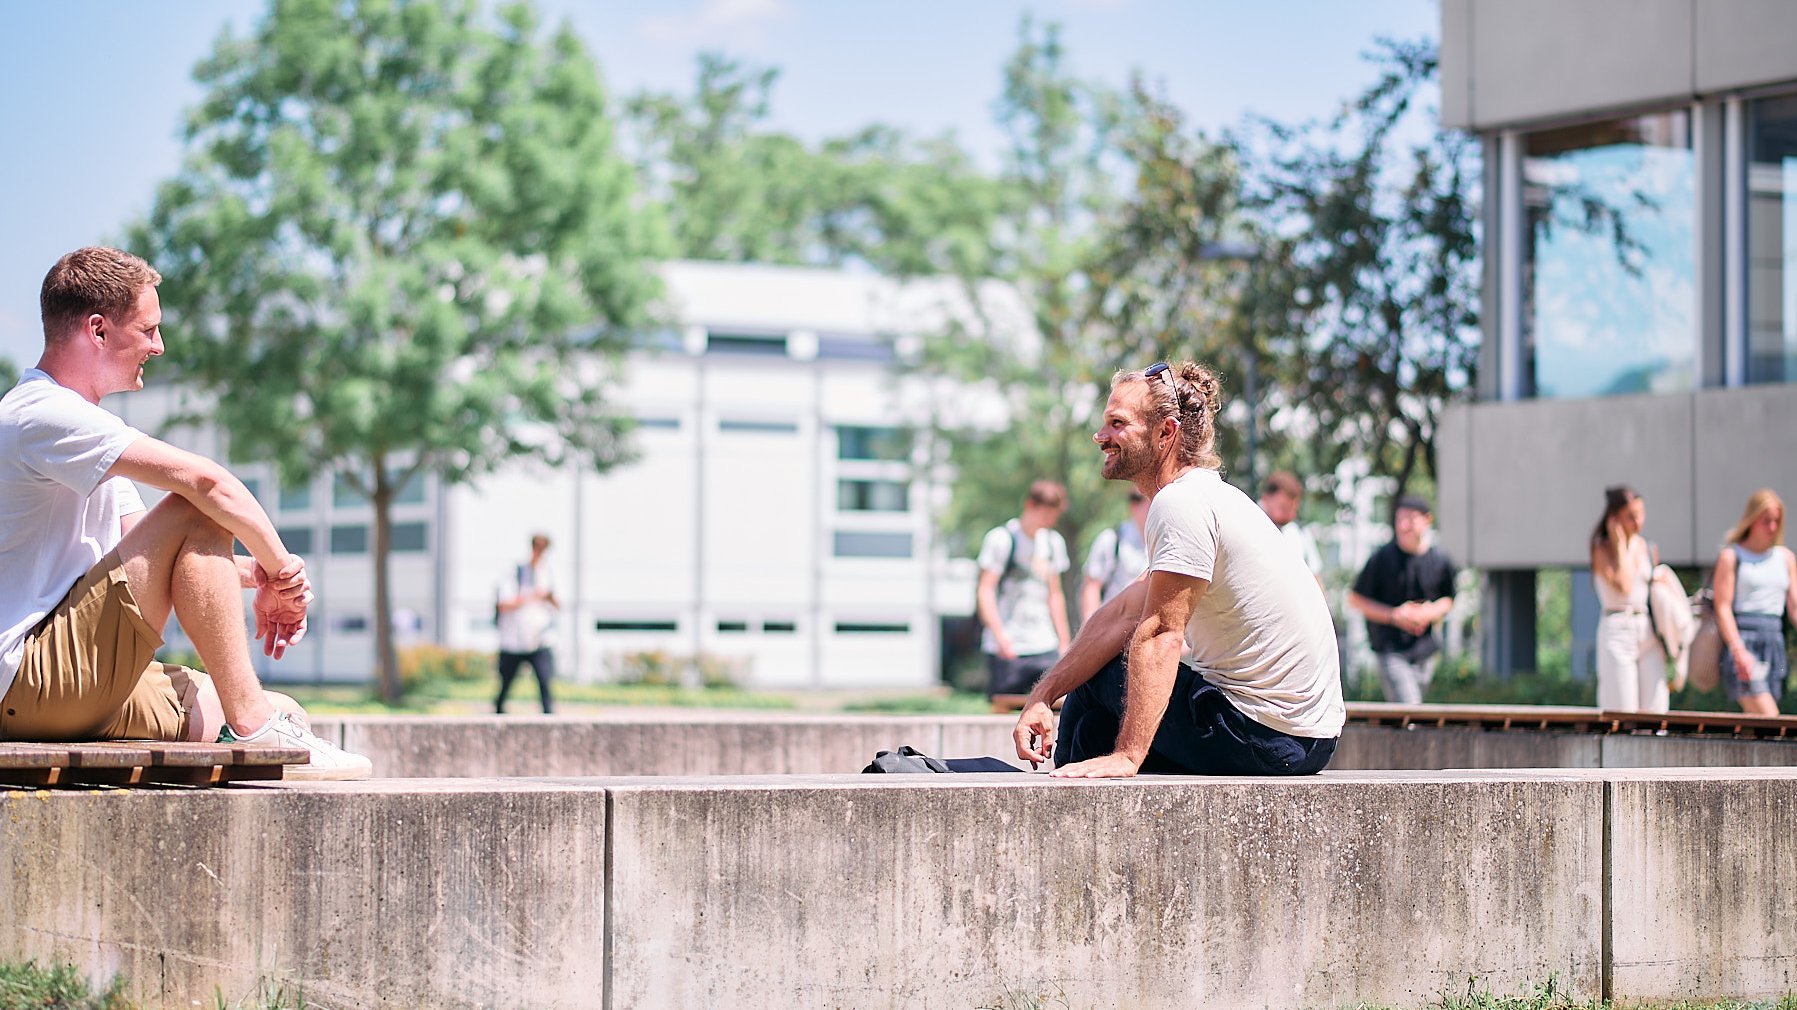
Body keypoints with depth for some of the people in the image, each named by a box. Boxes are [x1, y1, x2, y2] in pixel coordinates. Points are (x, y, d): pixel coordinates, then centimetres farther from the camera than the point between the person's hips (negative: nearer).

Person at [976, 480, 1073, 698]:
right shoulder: (1000, 539, -4)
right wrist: (1000, 637, -20)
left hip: (1046, 648, 5)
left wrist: (1064, 643, 18)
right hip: (1007, 649, -5)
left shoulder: (1053, 542, 15)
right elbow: (986, 590, -9)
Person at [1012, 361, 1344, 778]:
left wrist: (1126, 756, -27)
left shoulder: (1180, 503, -15)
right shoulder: (1206, 497, 16)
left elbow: (1160, 634, -23)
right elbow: (1124, 614, 15)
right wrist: (1043, 696, 9)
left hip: (1265, 737, -10)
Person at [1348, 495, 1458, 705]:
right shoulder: (1382, 558, -6)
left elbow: (1448, 600, 18)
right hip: (1390, 649, -4)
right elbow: (1355, 599, -1)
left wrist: (1429, 613, -6)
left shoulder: (1440, 560, 3)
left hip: (1425, 648, 4)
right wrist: (1393, 615, -13)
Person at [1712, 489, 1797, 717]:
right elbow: (1722, 607, -5)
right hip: (1742, 641, -5)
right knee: (1769, 718, -19)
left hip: (1774, 642, 5)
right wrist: (1739, 650, -17)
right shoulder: (1731, 556, 1)